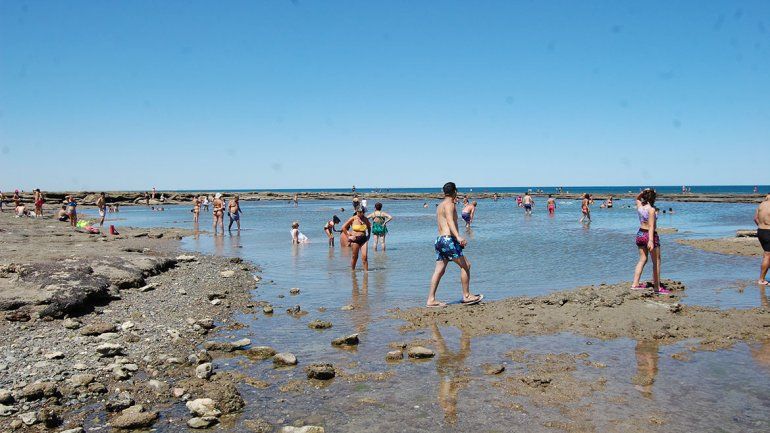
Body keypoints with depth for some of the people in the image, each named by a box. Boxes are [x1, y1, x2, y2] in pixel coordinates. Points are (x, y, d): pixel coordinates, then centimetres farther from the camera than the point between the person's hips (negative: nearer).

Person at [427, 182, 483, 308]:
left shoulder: (440, 206, 22)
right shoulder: (449, 204, -6)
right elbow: (450, 221, -24)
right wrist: (458, 236, -36)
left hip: (439, 240, 9)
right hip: (448, 239, -9)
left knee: (439, 270, 6)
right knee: (465, 265, 0)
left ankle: (431, 300, 2)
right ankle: (466, 296, 4)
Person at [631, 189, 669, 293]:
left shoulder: (639, 206, 1)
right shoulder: (651, 209, -18)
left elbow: (637, 198, 26)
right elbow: (651, 226, -26)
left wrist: (643, 192, 8)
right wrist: (651, 240, -31)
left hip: (640, 234, 7)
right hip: (649, 235, -7)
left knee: (642, 259, 15)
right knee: (657, 262, 5)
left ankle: (635, 284, 13)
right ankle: (657, 287, 9)